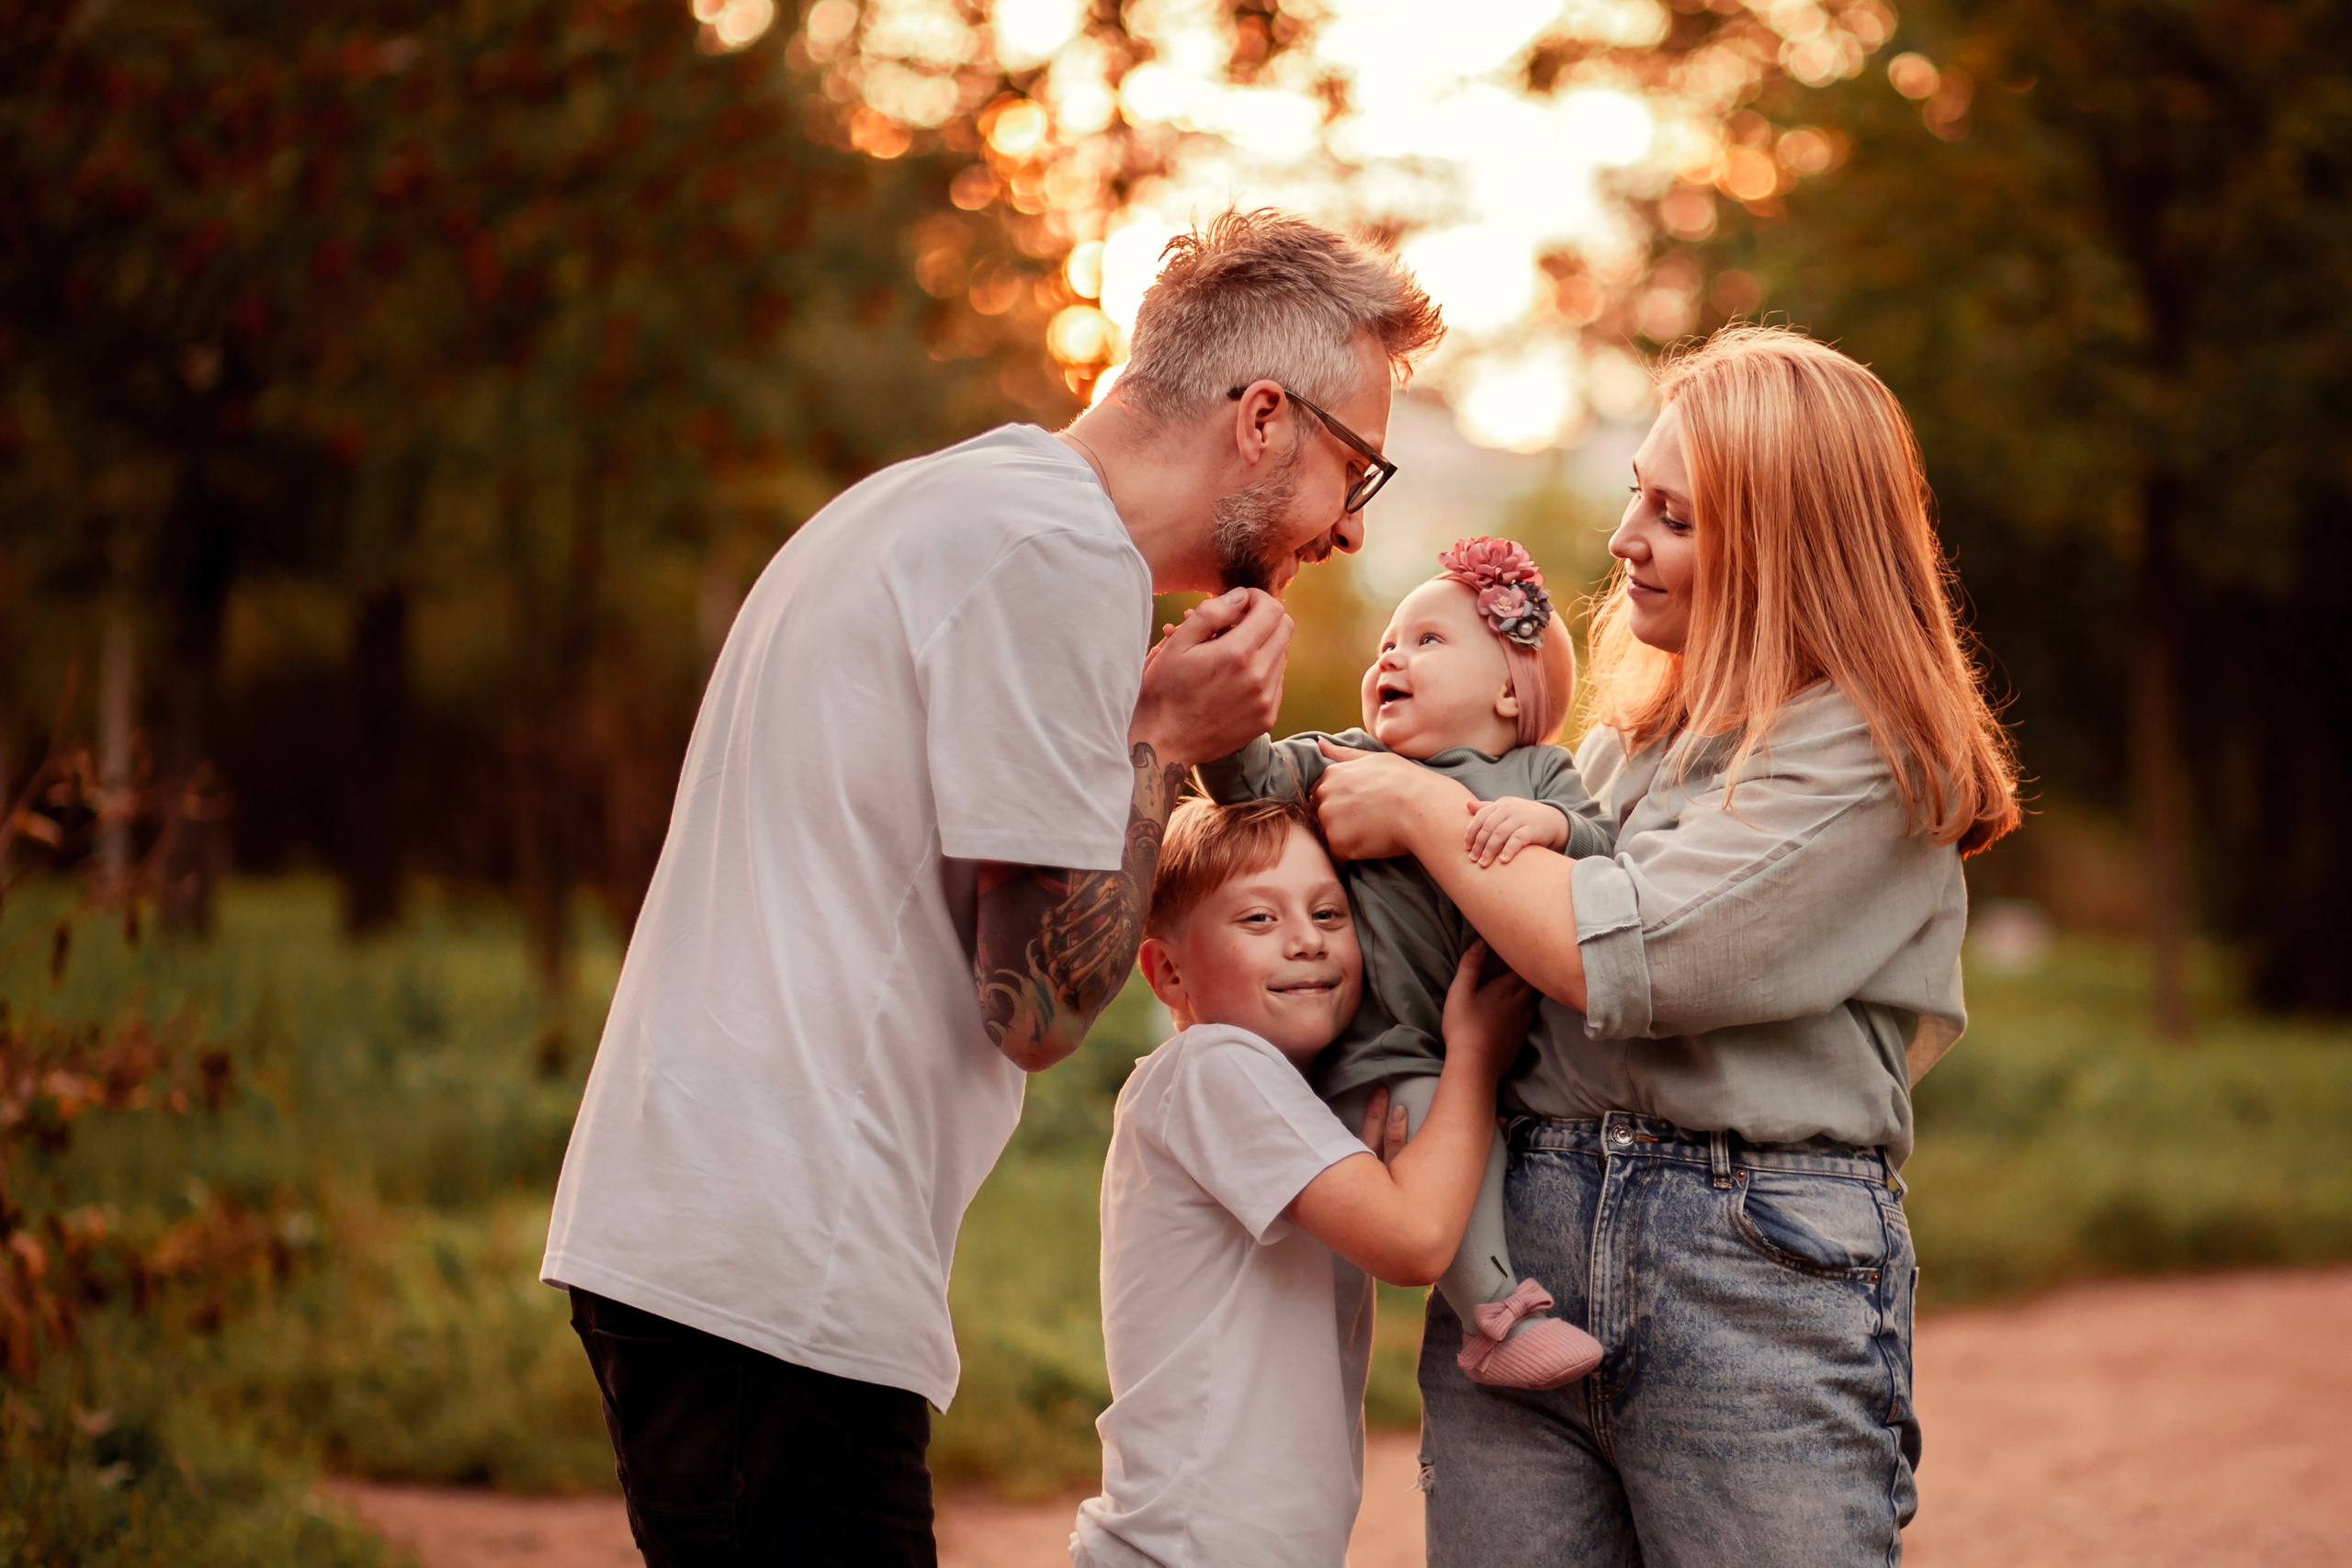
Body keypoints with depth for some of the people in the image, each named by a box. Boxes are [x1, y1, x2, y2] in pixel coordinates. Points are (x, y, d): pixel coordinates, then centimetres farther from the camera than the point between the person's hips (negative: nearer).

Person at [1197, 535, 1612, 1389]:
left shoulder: (1541, 773, 14)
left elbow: (1606, 851, -1)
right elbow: (1251, 779, 2)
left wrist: (1548, 824, -21)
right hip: (1385, 1058, -4)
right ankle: (1495, 1314, -28)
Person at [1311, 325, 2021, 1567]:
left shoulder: (1870, 760, -7)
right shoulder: (1629, 734, 17)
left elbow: (1615, 959, -16)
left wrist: (1420, 808, -5)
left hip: (1763, 1274, -6)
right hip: (1521, 1238, 6)